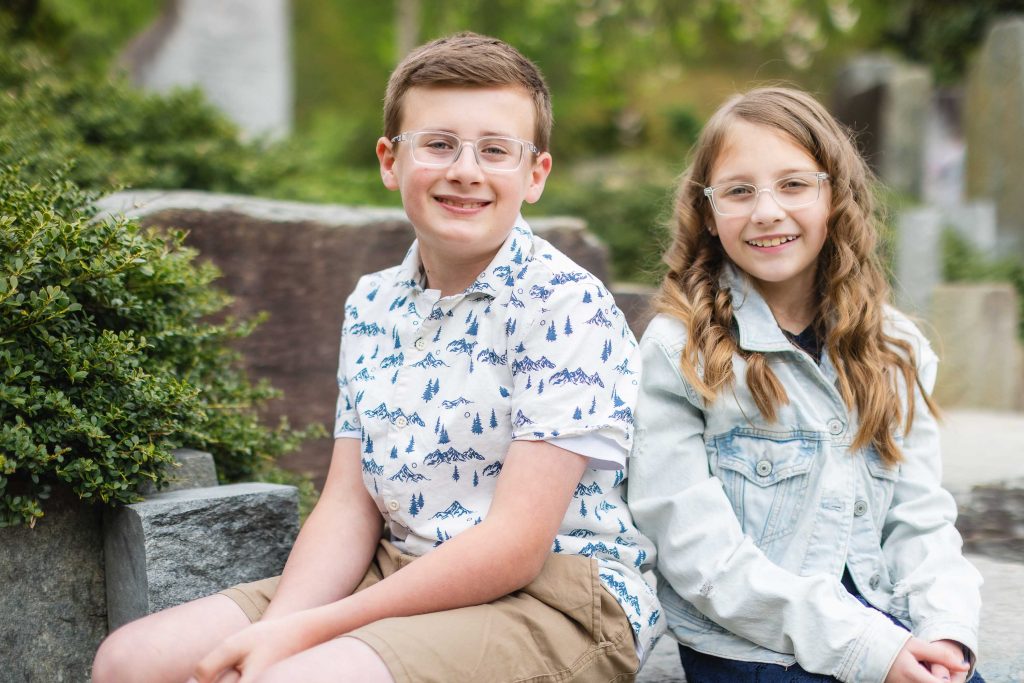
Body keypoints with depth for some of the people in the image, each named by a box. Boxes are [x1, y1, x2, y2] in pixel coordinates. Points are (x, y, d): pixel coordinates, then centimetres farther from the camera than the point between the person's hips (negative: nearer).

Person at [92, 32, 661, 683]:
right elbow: (348, 507, 5)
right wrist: (275, 630, -15)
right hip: (398, 576, 7)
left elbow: (514, 547, -19)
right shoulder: (372, 306, 7)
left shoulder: (569, 306, -14)